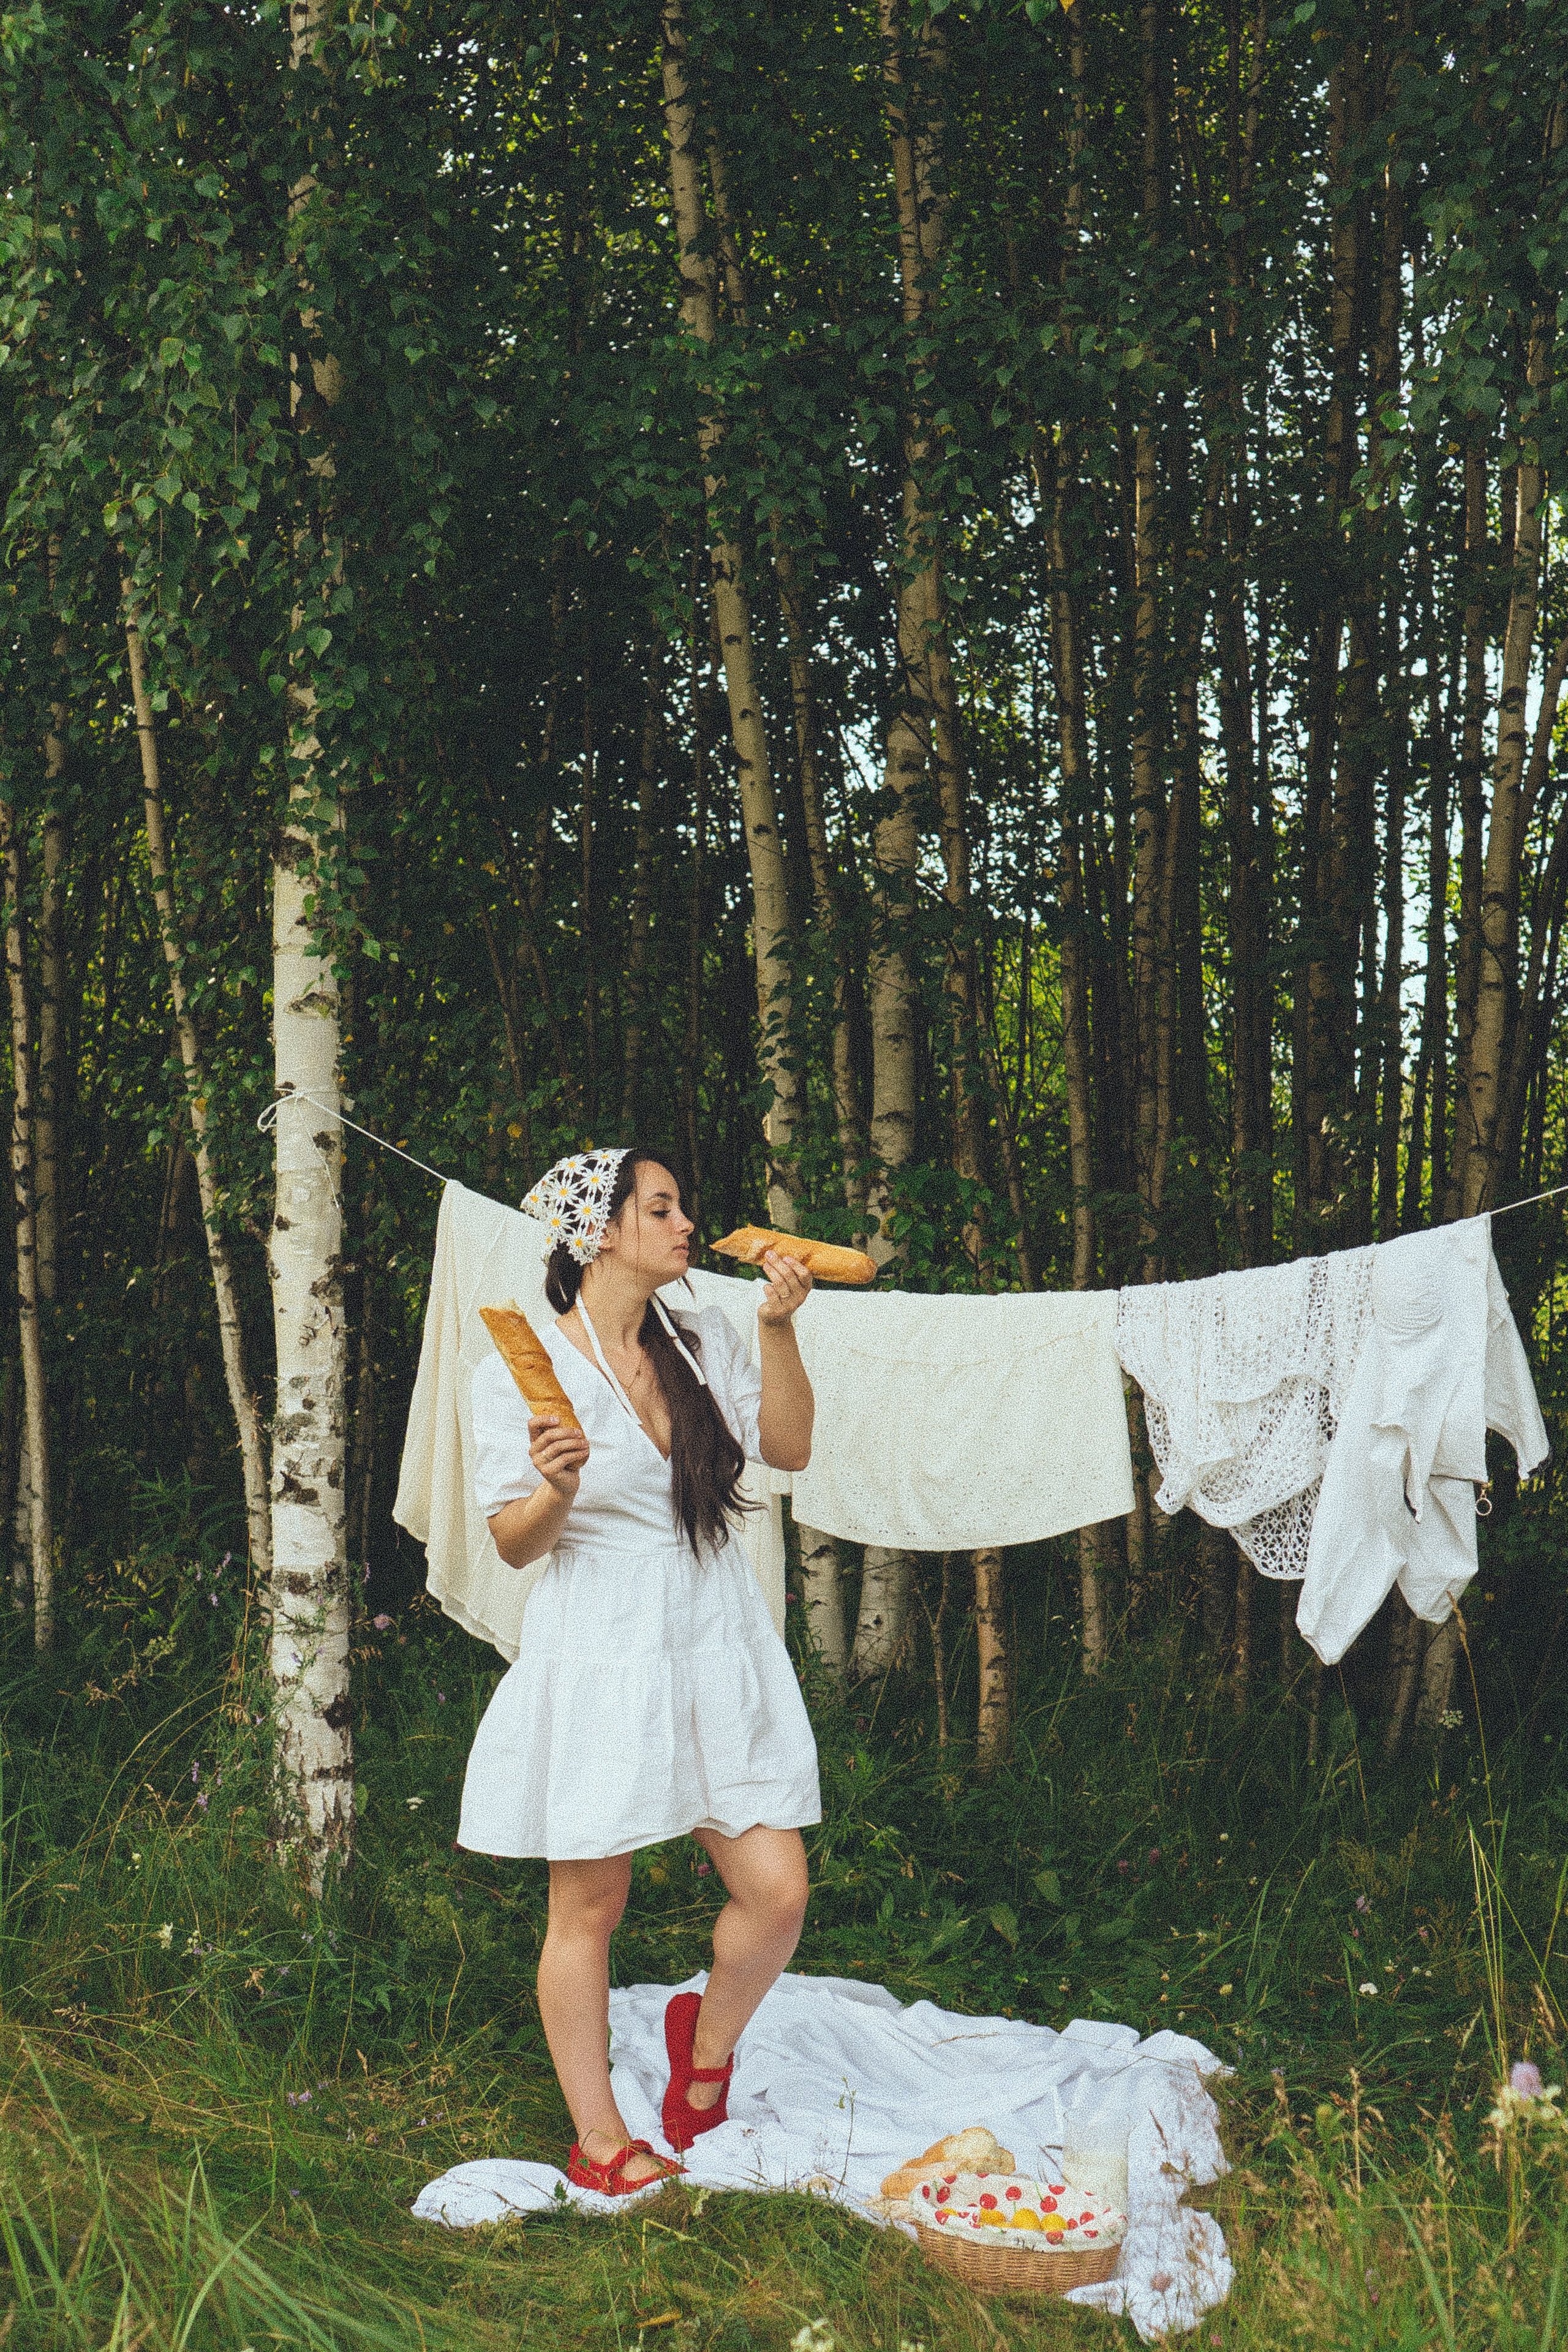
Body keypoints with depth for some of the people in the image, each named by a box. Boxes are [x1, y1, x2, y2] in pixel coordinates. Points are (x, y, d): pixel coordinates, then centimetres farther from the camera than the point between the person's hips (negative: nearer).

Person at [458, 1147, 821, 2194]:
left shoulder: (705, 1340, 10)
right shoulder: (524, 1368, -6)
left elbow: (790, 1448, 8)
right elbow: (515, 1544, -2)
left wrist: (780, 1328, 0)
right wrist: (558, 1488, -24)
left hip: (718, 1650, 5)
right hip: (598, 1658, -4)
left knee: (777, 1891, -2)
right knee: (590, 1908, 5)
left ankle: (706, 2044, 27)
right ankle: (601, 2140, 21)